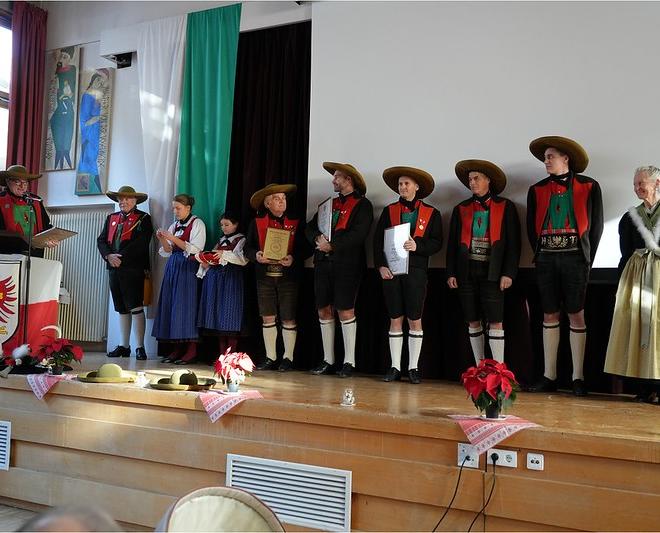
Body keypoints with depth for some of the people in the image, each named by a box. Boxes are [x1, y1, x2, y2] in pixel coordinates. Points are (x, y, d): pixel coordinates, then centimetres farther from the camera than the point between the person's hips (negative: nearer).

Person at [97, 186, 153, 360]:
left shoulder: (143, 218, 0)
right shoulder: (111, 218, 19)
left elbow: (141, 244, -12)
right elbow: (101, 240, 12)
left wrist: (121, 257, -14)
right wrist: (109, 256, -7)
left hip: (133, 269, -6)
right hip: (114, 268, 6)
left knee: (135, 307, -8)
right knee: (122, 309, 11)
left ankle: (140, 347, -4)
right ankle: (124, 346, 18)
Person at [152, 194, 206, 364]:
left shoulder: (197, 224, -1)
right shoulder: (174, 226, 17)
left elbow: (195, 249, -12)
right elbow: (168, 252, 14)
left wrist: (173, 239, -17)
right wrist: (162, 240, -5)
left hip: (188, 268, -7)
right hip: (173, 267, 7)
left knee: (186, 305, -10)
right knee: (171, 305, 3)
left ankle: (191, 351, -5)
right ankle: (178, 349, 8)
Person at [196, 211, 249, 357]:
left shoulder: (241, 240, 0)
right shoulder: (221, 240, 21)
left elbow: (242, 258, -15)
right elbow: (212, 257, 19)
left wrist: (225, 254, -23)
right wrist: (205, 263, -1)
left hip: (231, 278, -7)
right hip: (215, 277, 7)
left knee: (229, 314, -7)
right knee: (217, 314, 6)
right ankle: (221, 354, 12)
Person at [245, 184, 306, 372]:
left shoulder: (296, 223, 5)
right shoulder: (257, 223, 9)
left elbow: (305, 249, 1)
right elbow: (248, 248, 8)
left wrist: (293, 259, -17)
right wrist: (256, 256, -14)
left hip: (288, 277, -2)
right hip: (265, 277, 2)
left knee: (288, 319, 0)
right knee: (267, 318, 5)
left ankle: (288, 358, 11)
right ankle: (270, 358, 15)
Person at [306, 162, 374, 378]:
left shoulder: (363, 205, 1)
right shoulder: (329, 204, 21)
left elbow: (359, 234, -13)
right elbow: (310, 228, 16)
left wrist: (332, 245, -15)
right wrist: (318, 238, -6)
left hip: (347, 264, -6)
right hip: (323, 263, 6)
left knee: (345, 311, -7)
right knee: (324, 311, 6)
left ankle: (349, 362, 1)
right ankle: (327, 360, 15)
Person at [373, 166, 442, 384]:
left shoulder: (431, 213, 8)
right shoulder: (389, 210, 12)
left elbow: (436, 243, 3)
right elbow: (377, 240, 7)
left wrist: (417, 246, -15)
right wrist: (381, 265, -5)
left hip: (416, 270, -1)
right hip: (391, 270, 2)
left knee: (415, 320, 0)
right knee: (395, 319, 4)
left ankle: (413, 368, 9)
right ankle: (395, 367, 11)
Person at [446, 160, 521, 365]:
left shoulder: (506, 207, 4)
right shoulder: (460, 209, 12)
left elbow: (513, 243, 0)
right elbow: (452, 244, 11)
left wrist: (509, 273, -8)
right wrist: (451, 273, 3)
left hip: (492, 273, -3)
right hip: (466, 273, 3)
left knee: (495, 321, -6)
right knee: (473, 321, 7)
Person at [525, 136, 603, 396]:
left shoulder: (589, 186, 4)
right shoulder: (536, 190, 11)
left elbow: (596, 225, 4)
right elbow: (531, 228, 12)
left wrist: (587, 257, 0)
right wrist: (541, 255, 5)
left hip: (575, 257, -2)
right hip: (546, 258, 3)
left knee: (576, 315, -1)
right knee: (549, 315, 5)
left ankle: (578, 377, 5)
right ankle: (549, 377, 9)